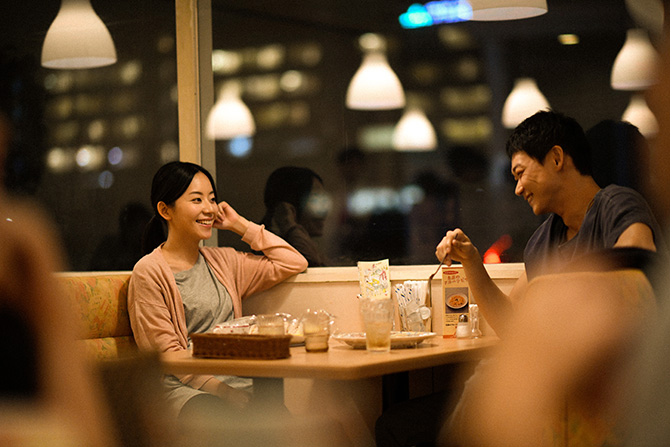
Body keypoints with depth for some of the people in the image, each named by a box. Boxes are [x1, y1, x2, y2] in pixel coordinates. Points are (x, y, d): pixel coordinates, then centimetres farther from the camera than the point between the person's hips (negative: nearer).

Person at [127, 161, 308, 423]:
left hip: (239, 384, 5)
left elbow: (294, 263, 17)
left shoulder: (223, 262, 18)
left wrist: (240, 225, 14)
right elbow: (167, 353, -6)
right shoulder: (149, 272, 1)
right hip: (189, 391, -5)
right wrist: (224, 391, -16)